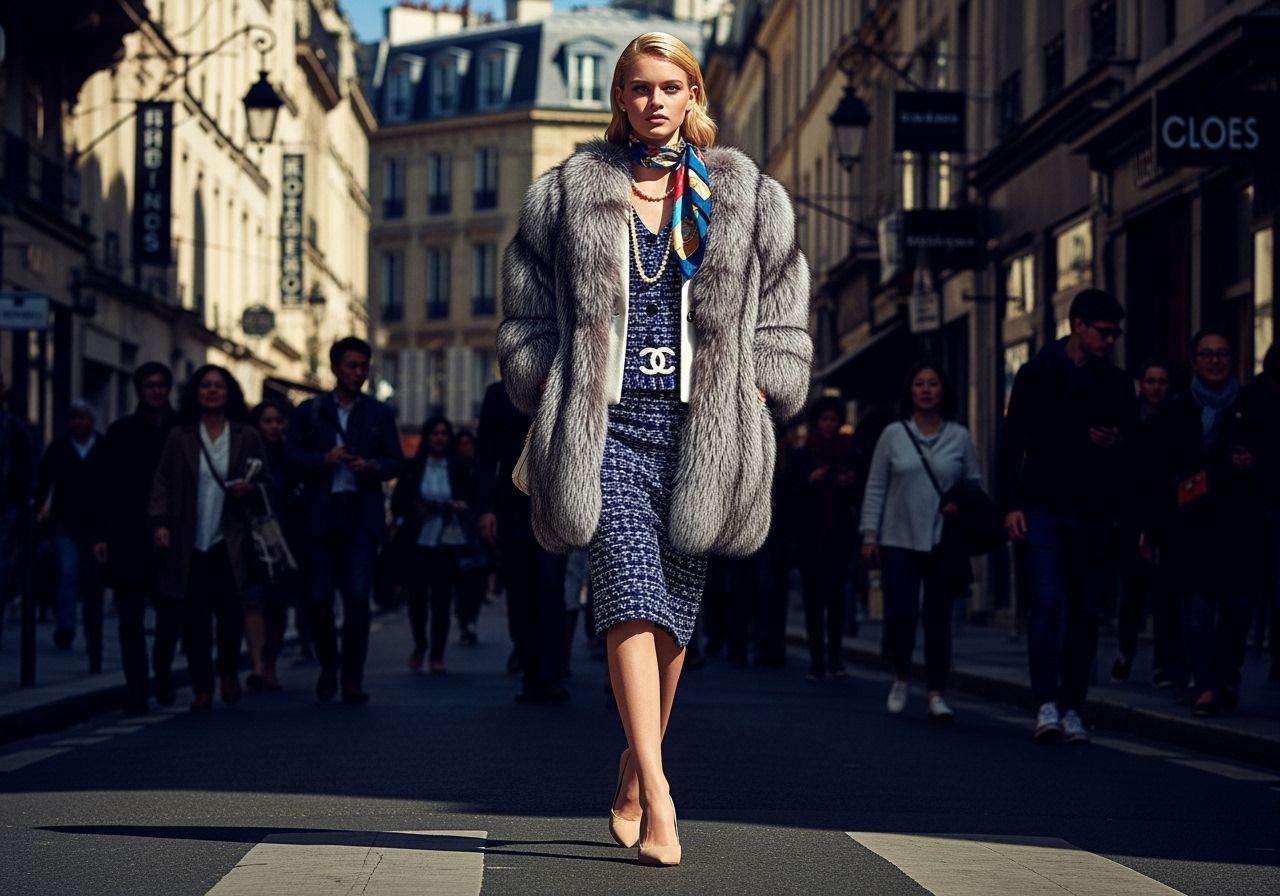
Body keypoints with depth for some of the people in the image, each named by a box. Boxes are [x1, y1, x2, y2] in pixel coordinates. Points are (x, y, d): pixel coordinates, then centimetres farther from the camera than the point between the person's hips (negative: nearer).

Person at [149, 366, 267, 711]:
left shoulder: (247, 436, 9)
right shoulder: (179, 436, 8)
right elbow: (162, 483, 5)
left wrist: (250, 488, -7)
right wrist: (160, 522, -7)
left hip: (229, 540, -1)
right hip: (189, 541, 1)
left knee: (228, 604, -16)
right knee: (194, 615, 0)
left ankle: (229, 672, 10)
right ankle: (202, 689, 10)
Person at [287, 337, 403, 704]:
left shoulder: (380, 414, 11)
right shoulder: (309, 411, 8)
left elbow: (396, 463, 9)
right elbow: (291, 457, 2)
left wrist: (372, 467, -11)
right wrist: (324, 459, -14)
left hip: (362, 516, 0)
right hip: (320, 513, 0)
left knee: (358, 597, -7)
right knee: (319, 598, 0)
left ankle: (353, 680, -3)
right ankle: (328, 665, 23)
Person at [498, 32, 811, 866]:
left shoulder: (744, 197, 11)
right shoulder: (569, 192, 10)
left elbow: (779, 315, 14)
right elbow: (528, 312, 14)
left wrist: (751, 403, 4)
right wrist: (555, 405, 5)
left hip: (699, 429, 2)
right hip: (607, 423, -2)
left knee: (675, 608, 6)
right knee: (632, 591, -17)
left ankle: (635, 766, 25)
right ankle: (658, 796, -23)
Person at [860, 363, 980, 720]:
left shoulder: (959, 436, 5)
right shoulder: (893, 435, 4)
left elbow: (975, 482, 12)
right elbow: (875, 488, 5)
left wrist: (962, 504, -9)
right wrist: (869, 535, 0)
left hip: (943, 542, 1)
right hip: (899, 542, -1)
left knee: (938, 617, -1)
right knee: (901, 616, -8)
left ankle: (936, 694, 6)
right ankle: (901, 677, 19)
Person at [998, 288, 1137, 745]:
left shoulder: (1117, 383, 10)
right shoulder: (1036, 374, 1)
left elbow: (1136, 446, 18)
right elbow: (1012, 442, 0)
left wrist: (1117, 444, -7)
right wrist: (1011, 505, -8)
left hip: (1095, 514, 3)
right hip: (1044, 512, -3)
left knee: (1085, 613, 3)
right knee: (1048, 603, -13)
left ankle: (1072, 708, 10)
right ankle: (1047, 704, -14)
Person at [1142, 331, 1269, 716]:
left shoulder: (1251, 409, 8)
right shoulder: (1175, 413, 8)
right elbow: (1157, 471, 6)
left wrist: (1253, 464, -10)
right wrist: (1153, 525, 1)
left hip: (1239, 523, 1)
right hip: (1190, 524, -1)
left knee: (1237, 604, 3)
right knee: (1196, 604, -6)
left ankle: (1228, 676, 24)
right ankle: (1205, 686, -6)